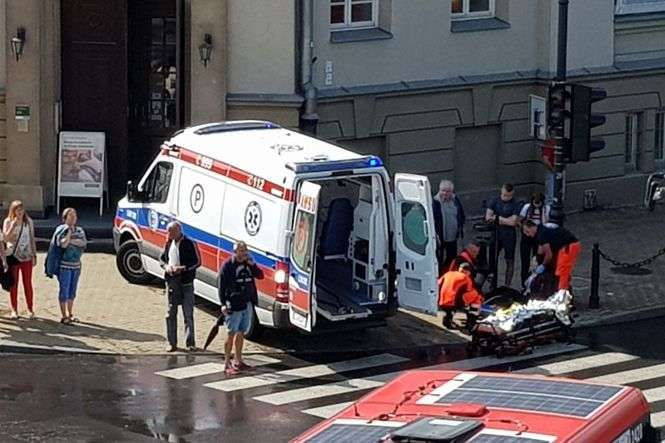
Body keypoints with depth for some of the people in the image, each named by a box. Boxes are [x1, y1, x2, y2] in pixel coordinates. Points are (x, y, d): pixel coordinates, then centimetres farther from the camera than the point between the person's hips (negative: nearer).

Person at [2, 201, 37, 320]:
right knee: (13, 284, 4)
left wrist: (34, 255, 5)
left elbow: (32, 239, 8)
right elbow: (5, 238, -13)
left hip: (26, 257, 1)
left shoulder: (29, 222, 4)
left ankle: (30, 309, 11)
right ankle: (14, 310, 10)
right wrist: (13, 225, -20)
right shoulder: (8, 222, -2)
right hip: (13, 256, -1)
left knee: (28, 283, 4)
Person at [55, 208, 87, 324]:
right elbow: (63, 244, -20)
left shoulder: (79, 230, 10)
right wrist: (69, 231, -14)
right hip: (64, 265, -5)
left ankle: (70, 314, 21)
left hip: (76, 265, 5)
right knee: (64, 290, -3)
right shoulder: (61, 230, -6)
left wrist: (71, 241, -15)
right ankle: (64, 316, 1)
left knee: (72, 291, 12)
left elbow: (83, 242, -6)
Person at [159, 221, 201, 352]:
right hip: (171, 281, 5)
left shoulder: (189, 244, -8)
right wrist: (166, 266, -4)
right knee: (170, 313, 6)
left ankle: (190, 343, 7)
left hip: (186, 282, -5)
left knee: (188, 314, 0)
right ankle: (172, 343, 13)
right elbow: (162, 259, 18)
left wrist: (183, 268, -19)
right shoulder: (168, 244, 8)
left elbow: (197, 262, -8)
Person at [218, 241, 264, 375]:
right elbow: (221, 286, -11)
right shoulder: (228, 266, -8)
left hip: (247, 304, 7)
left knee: (241, 333, 15)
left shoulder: (248, 264, 10)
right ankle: (227, 363, -2)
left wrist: (252, 264, -9)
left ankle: (238, 361, 25)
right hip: (234, 305, -7)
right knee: (232, 333, -6)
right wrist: (223, 303, -18)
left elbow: (260, 275, 6)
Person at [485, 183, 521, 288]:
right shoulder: (495, 201, 1)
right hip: (496, 234, 3)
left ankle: (507, 285, 12)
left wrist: (496, 218, -11)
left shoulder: (515, 204, -7)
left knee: (510, 261, 4)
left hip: (509, 236, -3)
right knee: (492, 259, 6)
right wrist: (506, 220, -12)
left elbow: (513, 222, -16)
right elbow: (487, 217, -5)